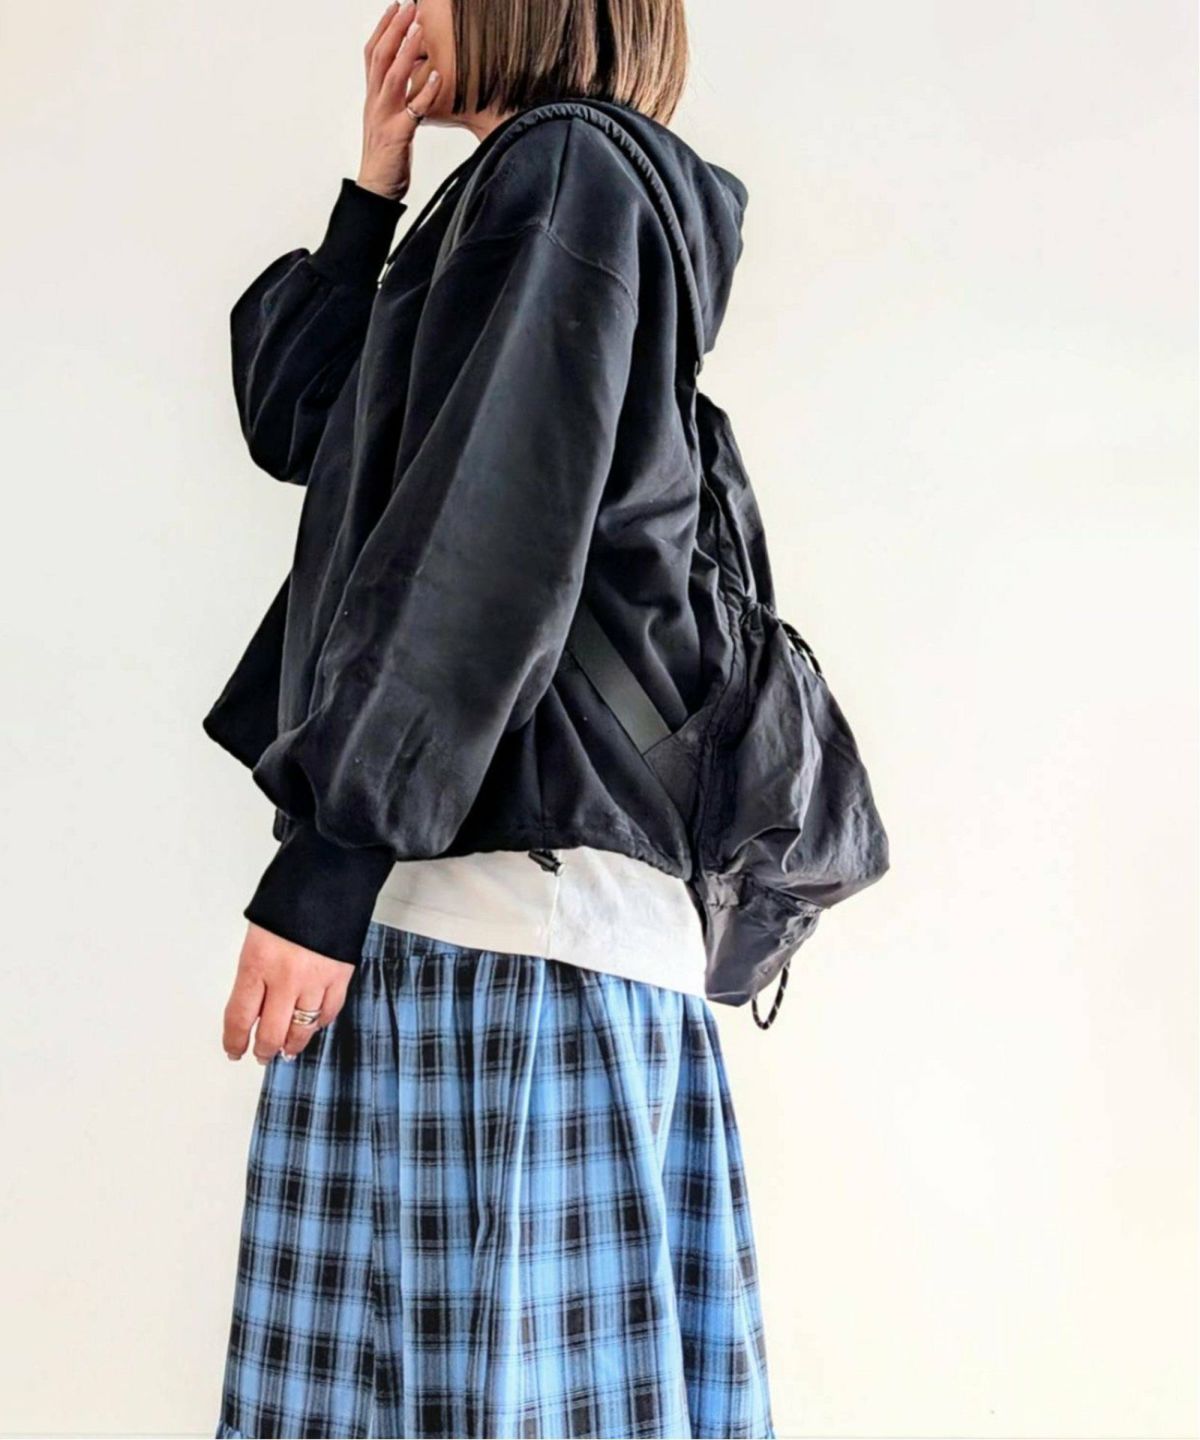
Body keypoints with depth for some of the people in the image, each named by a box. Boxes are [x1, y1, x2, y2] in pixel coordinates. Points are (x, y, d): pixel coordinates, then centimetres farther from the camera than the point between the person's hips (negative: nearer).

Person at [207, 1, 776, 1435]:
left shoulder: (560, 166, -4)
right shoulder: (520, 189, 26)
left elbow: (488, 544, -16)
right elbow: (297, 422, 27)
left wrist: (322, 869, -18)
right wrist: (372, 189, 20)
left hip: (499, 890, -10)